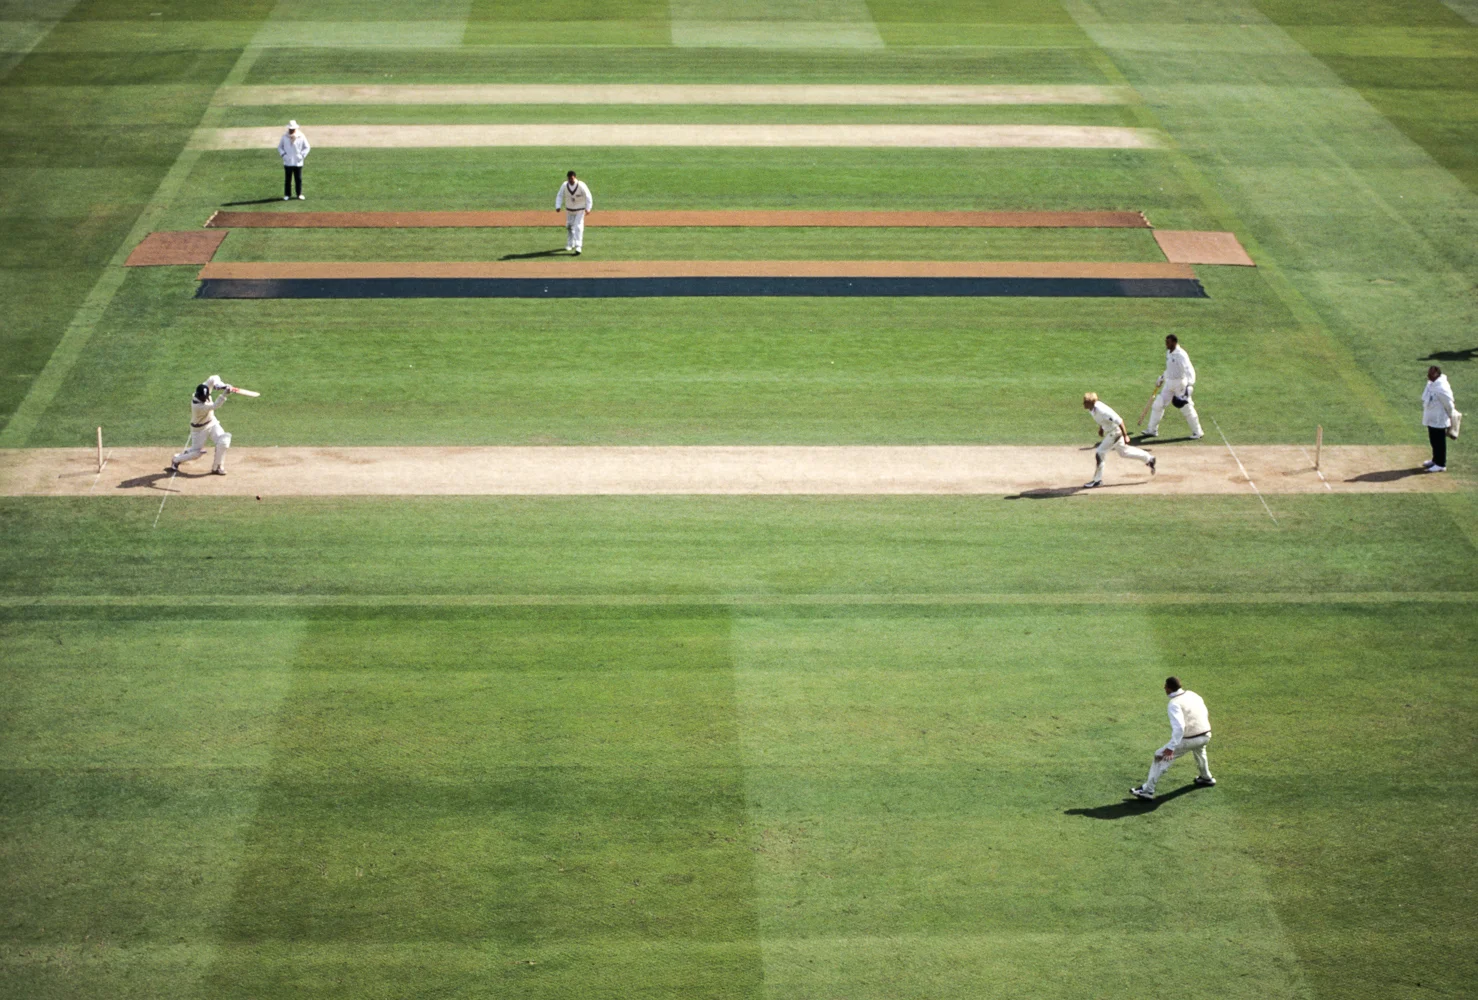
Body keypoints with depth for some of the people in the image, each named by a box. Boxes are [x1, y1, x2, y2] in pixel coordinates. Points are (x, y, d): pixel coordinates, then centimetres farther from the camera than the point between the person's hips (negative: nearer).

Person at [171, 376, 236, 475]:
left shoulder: (204, 389, -19)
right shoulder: (196, 406, -37)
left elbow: (214, 379, -15)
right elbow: (215, 406, -41)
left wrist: (223, 386, -33)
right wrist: (225, 394, -51)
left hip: (212, 423, 6)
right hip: (199, 429, -6)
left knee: (223, 441, -15)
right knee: (196, 453, 4)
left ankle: (217, 467, 1)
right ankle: (176, 460, 33)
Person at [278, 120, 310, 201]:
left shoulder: (301, 137, -1)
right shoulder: (284, 137, 2)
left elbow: (306, 147, 7)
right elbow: (280, 147, 12)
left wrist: (302, 155, -6)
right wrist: (283, 154, -3)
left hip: (298, 162, -1)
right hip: (287, 162, 1)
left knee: (298, 179, 4)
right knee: (287, 179, 3)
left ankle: (299, 194, 14)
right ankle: (287, 195, 10)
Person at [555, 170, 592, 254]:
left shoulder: (581, 186, -22)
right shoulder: (564, 186, -12)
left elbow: (588, 197, -19)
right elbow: (560, 196, -4)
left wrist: (588, 209, -28)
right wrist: (558, 206, -18)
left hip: (580, 210, -4)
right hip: (569, 210, 4)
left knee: (578, 227, -14)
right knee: (569, 226, 16)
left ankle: (578, 247, -18)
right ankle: (570, 244, 35)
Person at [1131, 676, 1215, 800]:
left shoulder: (1175, 703, -16)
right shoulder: (1193, 695, 6)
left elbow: (1179, 727, -28)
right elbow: (1205, 715, 16)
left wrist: (1171, 748, -30)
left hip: (1188, 740, -7)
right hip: (1206, 736, 7)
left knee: (1160, 756, 3)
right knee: (1198, 747, 43)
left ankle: (1148, 790, 0)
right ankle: (1206, 778, 55)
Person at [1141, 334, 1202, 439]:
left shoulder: (1180, 355, -20)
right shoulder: (1168, 353, 7)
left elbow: (1189, 369, -28)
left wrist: (1189, 386, -39)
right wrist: (1162, 378, 29)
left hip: (1180, 383, -9)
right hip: (1169, 383, 9)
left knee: (1187, 409, 0)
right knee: (1158, 405, 8)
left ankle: (1197, 432, 14)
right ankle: (1152, 430, 18)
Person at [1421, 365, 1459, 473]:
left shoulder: (1441, 388, -27)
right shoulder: (1431, 384, 2)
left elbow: (1449, 405, -20)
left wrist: (1452, 419, -11)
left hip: (1439, 420, -9)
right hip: (1432, 419, 9)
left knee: (1439, 442, 3)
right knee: (1434, 441, 23)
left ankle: (1440, 465, 14)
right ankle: (1435, 460, 38)